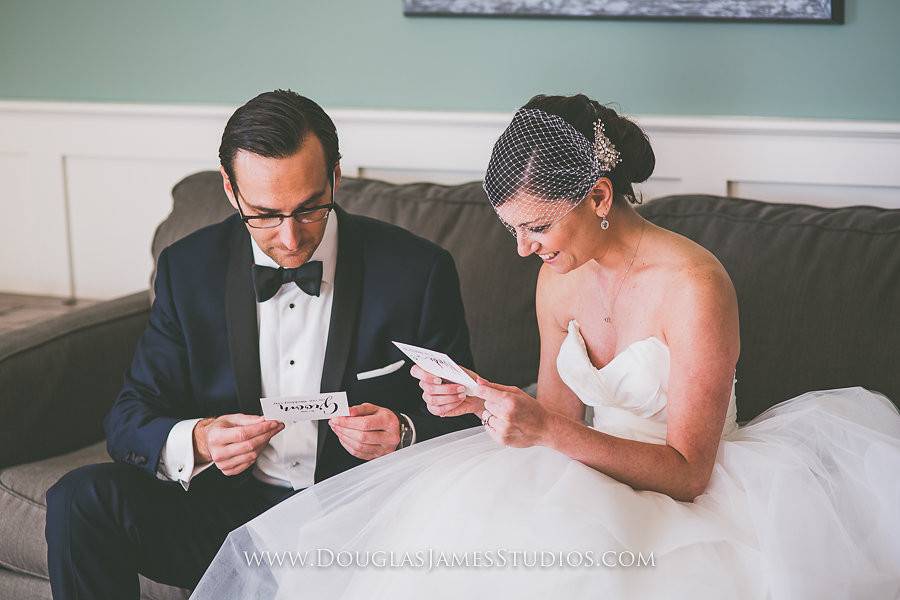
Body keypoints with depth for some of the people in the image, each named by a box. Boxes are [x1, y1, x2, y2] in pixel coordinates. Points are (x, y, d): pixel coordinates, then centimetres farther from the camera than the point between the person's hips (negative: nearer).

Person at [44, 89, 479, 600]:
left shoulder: (418, 271, -6)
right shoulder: (189, 269, 0)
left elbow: (462, 419, 1)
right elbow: (130, 420, 1)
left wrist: (405, 435, -22)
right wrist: (196, 442, -22)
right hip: (226, 510, 2)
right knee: (82, 497, -21)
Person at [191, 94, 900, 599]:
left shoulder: (694, 285, -19)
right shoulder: (559, 277, 2)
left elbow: (686, 471, -19)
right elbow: (561, 414, 8)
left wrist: (550, 434, -30)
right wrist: (483, 400, -12)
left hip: (682, 500, -6)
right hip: (598, 476, 6)